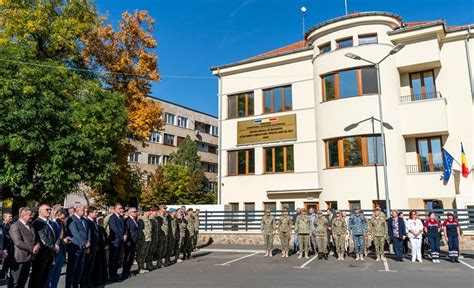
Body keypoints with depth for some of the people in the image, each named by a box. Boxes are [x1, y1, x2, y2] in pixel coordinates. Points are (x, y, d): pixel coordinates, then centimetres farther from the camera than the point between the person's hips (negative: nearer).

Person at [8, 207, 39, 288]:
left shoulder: (30, 226, 16)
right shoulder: (15, 226, -11)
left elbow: (36, 239, 17)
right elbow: (18, 243, -19)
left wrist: (37, 246, -5)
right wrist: (32, 249, -15)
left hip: (28, 258, 8)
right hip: (19, 258, -8)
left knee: (23, 281, 15)